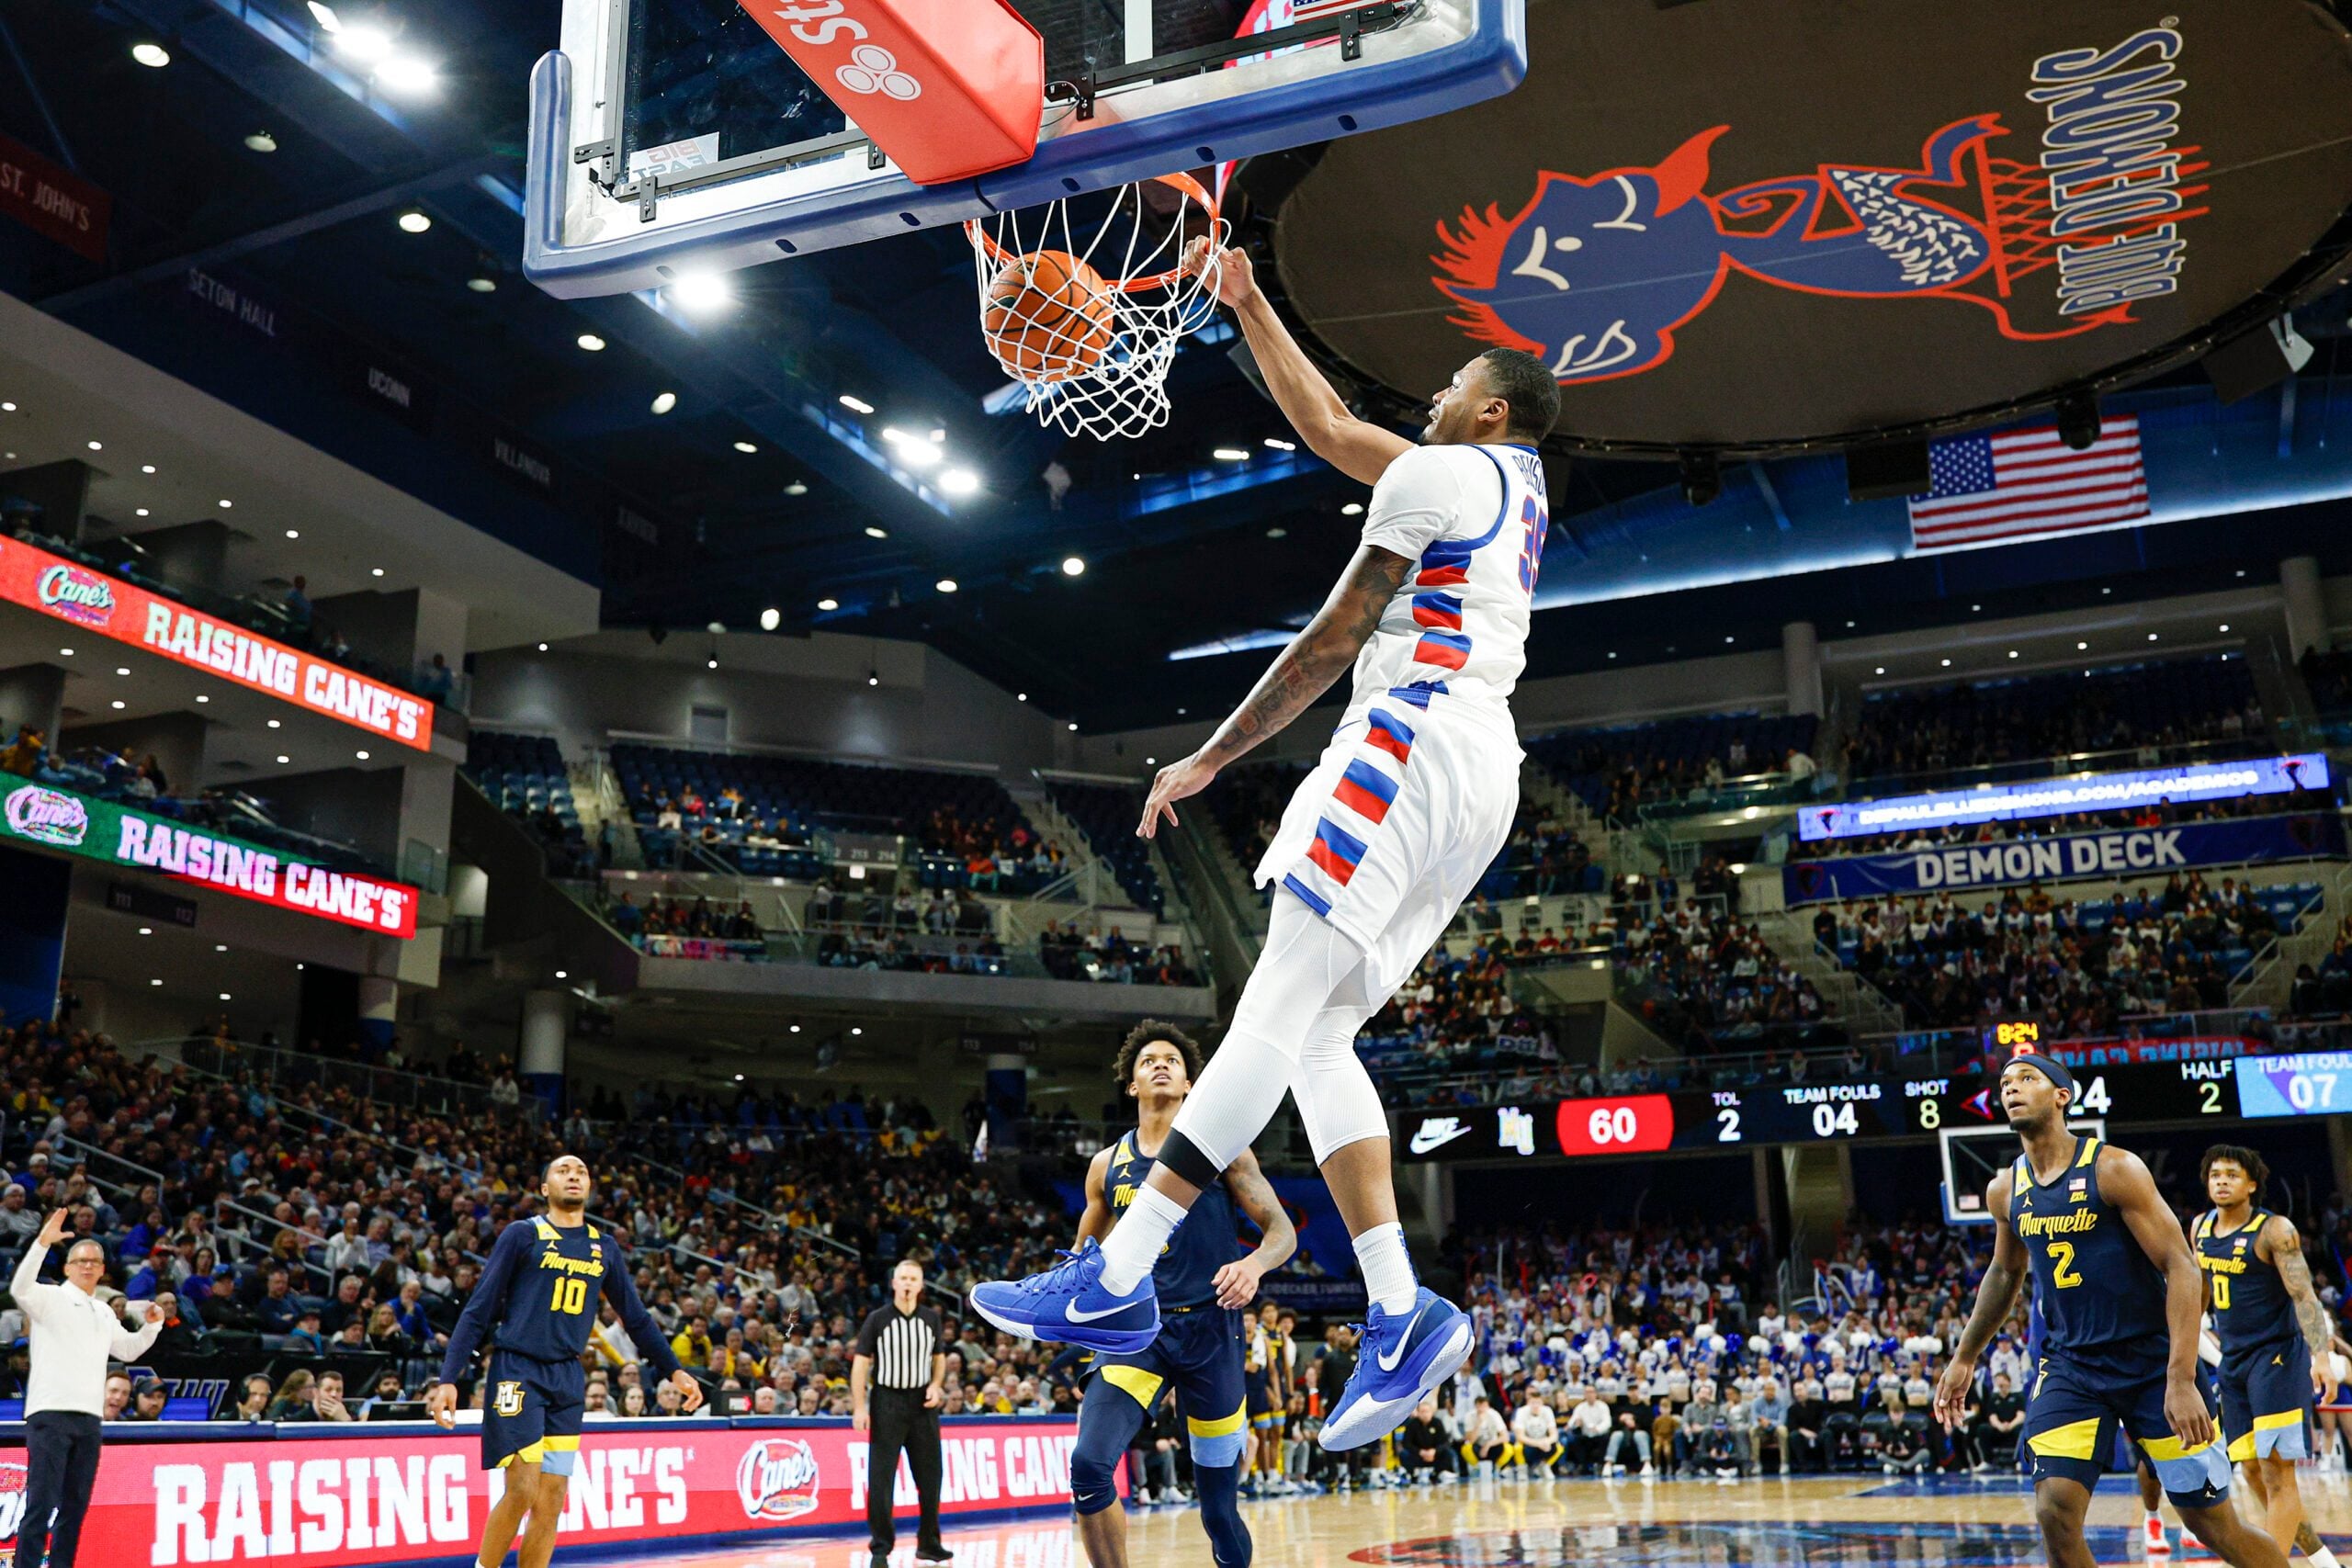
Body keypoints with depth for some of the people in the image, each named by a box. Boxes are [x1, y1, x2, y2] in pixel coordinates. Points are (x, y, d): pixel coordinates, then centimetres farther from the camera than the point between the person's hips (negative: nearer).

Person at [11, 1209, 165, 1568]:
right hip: (50, 1415, -6)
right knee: (41, 1503, -10)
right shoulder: (50, 1298, 1)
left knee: (75, 1507, 8)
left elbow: (128, 1349, 31)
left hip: (89, 1418, 6)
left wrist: (152, 1326, 12)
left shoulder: (105, 1312, 21)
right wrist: (43, 1242, -31)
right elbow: (20, 1288, -20)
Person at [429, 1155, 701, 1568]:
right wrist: (449, 1379, -12)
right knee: (522, 1490, -12)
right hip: (517, 1371, -5)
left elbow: (636, 1317, 19)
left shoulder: (604, 1247, 13)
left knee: (552, 1500, 3)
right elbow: (478, 1311, -4)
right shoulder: (522, 1234, -2)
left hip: (567, 1379, 5)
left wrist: (673, 1371, 13)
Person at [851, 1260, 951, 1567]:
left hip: (922, 1403, 3)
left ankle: (928, 1543, 22)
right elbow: (861, 1363, -5)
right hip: (887, 1402, -3)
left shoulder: (931, 1318, 5)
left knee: (929, 1477, 8)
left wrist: (936, 1385, -2)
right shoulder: (877, 1319, -5)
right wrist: (859, 1407, -12)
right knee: (881, 1479, -5)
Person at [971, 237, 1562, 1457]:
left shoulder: (1437, 475, 1)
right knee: (1315, 1038, 4)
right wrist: (1248, 307, 39)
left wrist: (1207, 761, 0)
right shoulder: (1516, 490, 29)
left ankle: (1116, 1280, -20)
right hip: (1481, 775, 9)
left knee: (1274, 1016, -17)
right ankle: (1399, 1310, -5)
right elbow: (1326, 427, 35)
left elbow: (1333, 641, -5)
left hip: (1413, 741, -9)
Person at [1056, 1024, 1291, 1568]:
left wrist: (1255, 1263, -22)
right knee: (1089, 1465, -21)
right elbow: (1085, 1252, 23)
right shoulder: (1107, 1165, 11)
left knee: (1219, 1499, 5)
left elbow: (1282, 1230, 0)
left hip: (1211, 1327, -2)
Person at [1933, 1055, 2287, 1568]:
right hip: (2070, 1366, 4)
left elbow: (2181, 1266, -16)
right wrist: (1964, 1358, 25)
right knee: (2054, 1512, -13)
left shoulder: (2114, 1168, -13)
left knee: (2213, 1523, 3)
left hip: (2152, 1360, -4)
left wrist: (2181, 1380, -24)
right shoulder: (2004, 1192, 4)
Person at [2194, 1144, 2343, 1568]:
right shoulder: (2201, 1227, 7)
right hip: (2233, 1360, 7)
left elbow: (2304, 1295, -19)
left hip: (2278, 1355, -7)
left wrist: (2321, 1356, -30)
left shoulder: (2274, 1230, -12)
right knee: (2253, 1474, 8)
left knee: (2276, 1470, -10)